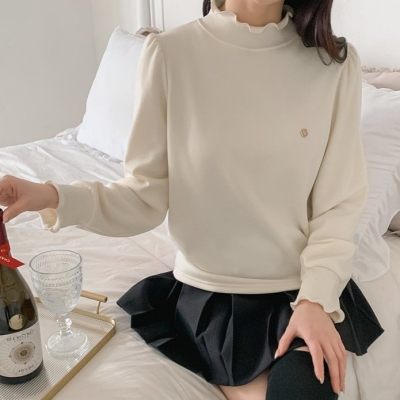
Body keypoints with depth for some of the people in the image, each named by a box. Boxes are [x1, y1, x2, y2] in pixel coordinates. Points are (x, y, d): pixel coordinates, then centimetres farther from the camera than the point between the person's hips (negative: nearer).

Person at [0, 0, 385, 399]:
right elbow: (148, 195, -8)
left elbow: (338, 206, -4)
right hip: (206, 295, -1)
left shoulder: (336, 61, -7)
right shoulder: (169, 52, -11)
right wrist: (58, 197, -23)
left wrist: (316, 298, -17)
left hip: (302, 290, 2)